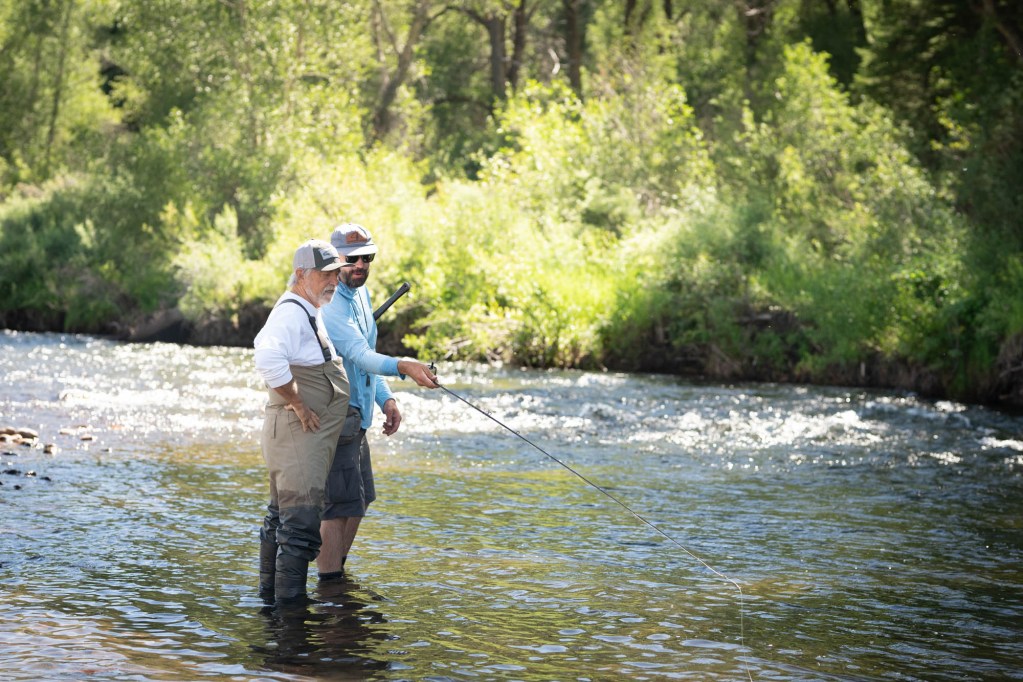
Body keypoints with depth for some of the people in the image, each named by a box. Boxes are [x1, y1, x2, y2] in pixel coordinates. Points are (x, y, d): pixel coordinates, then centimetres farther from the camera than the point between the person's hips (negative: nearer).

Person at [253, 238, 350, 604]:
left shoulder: (308, 312, 17)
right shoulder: (291, 313, -17)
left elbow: (264, 342, 34)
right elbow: (268, 360, -34)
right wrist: (299, 405, -24)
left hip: (308, 434, 11)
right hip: (298, 432, -11)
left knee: (281, 516, 17)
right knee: (300, 522, -13)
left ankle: (270, 590, 25)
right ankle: (290, 600, -12)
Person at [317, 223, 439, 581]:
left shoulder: (361, 294, 13)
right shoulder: (329, 303, -19)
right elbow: (359, 354, -32)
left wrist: (386, 398, 11)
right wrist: (403, 366, -48)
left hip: (356, 415, 10)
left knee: (359, 500, 17)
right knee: (340, 504, -12)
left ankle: (337, 575, 28)